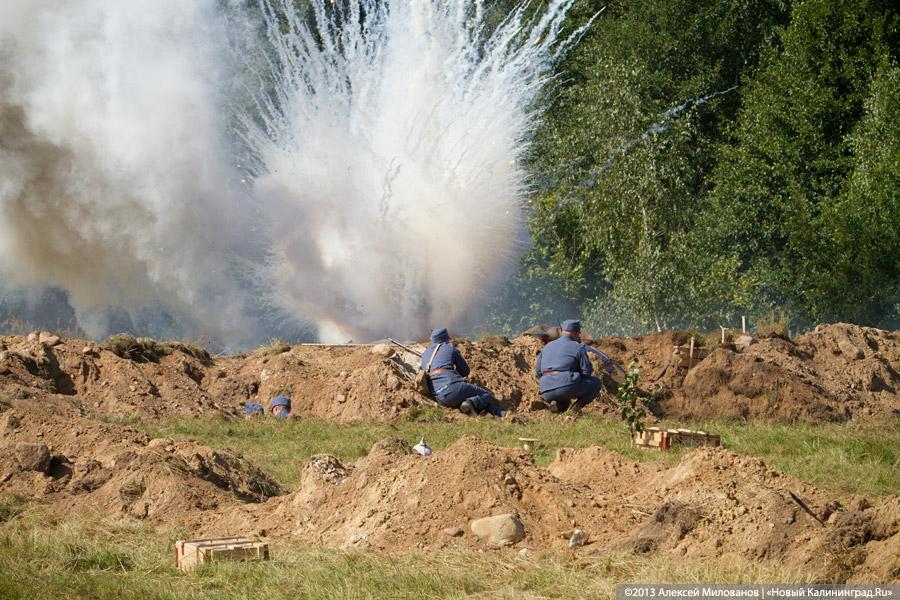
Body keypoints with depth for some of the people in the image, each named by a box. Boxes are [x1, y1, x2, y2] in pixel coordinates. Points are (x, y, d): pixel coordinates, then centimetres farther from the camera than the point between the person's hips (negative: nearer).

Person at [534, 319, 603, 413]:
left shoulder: (547, 347, 20)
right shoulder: (578, 347, 3)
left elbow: (538, 371, 21)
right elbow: (587, 371, -1)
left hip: (546, 393, 6)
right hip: (568, 387, -6)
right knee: (597, 382, 17)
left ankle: (555, 404, 3)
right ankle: (578, 405, -3)